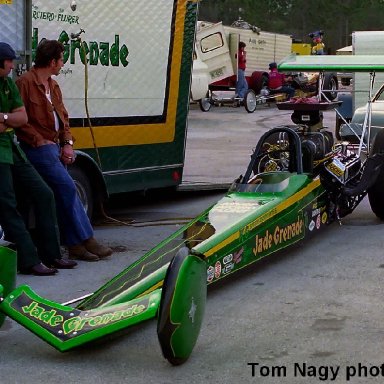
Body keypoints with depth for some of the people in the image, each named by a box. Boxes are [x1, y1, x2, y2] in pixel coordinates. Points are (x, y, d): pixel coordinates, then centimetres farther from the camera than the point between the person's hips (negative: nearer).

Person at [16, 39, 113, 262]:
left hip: (54, 147, 9)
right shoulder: (25, 83, -9)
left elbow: (63, 117, 21)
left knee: (63, 194, 4)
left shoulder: (53, 86, 19)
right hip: (38, 149, -9)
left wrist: (67, 143, 6)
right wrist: (40, 141, -16)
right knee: (68, 188, -15)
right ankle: (86, 240, -10)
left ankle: (75, 245, 6)